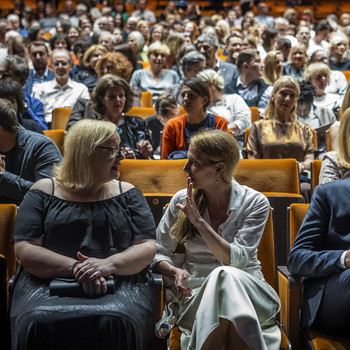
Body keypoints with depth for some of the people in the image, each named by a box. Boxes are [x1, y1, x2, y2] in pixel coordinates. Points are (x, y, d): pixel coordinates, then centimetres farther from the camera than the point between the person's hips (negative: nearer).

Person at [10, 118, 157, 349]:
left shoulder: (127, 194, 16)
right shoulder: (45, 192, 11)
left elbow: (147, 248, 7)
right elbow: (24, 250, 1)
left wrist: (109, 264, -14)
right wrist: (75, 269, -15)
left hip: (120, 282, 1)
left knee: (117, 322, -35)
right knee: (38, 323, -35)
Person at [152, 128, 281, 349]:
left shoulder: (255, 203, -3)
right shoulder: (182, 200, 4)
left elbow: (236, 260, -13)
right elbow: (159, 253, 9)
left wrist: (199, 221, -16)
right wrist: (176, 271, -13)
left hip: (247, 289, 0)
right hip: (197, 292, 1)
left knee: (227, 275, -37)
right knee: (220, 276, -36)